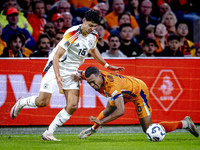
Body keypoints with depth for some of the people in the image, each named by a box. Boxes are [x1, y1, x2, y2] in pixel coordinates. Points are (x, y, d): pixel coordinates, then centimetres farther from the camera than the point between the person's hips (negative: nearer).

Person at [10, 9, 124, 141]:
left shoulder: (94, 36, -1)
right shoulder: (72, 34, -23)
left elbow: (93, 50, 24)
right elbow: (56, 56, -25)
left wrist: (107, 65, 27)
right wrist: (57, 76, -37)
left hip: (72, 71, 6)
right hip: (56, 68, -6)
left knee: (73, 106, -9)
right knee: (42, 102, -12)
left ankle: (48, 134, 0)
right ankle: (21, 103, 22)